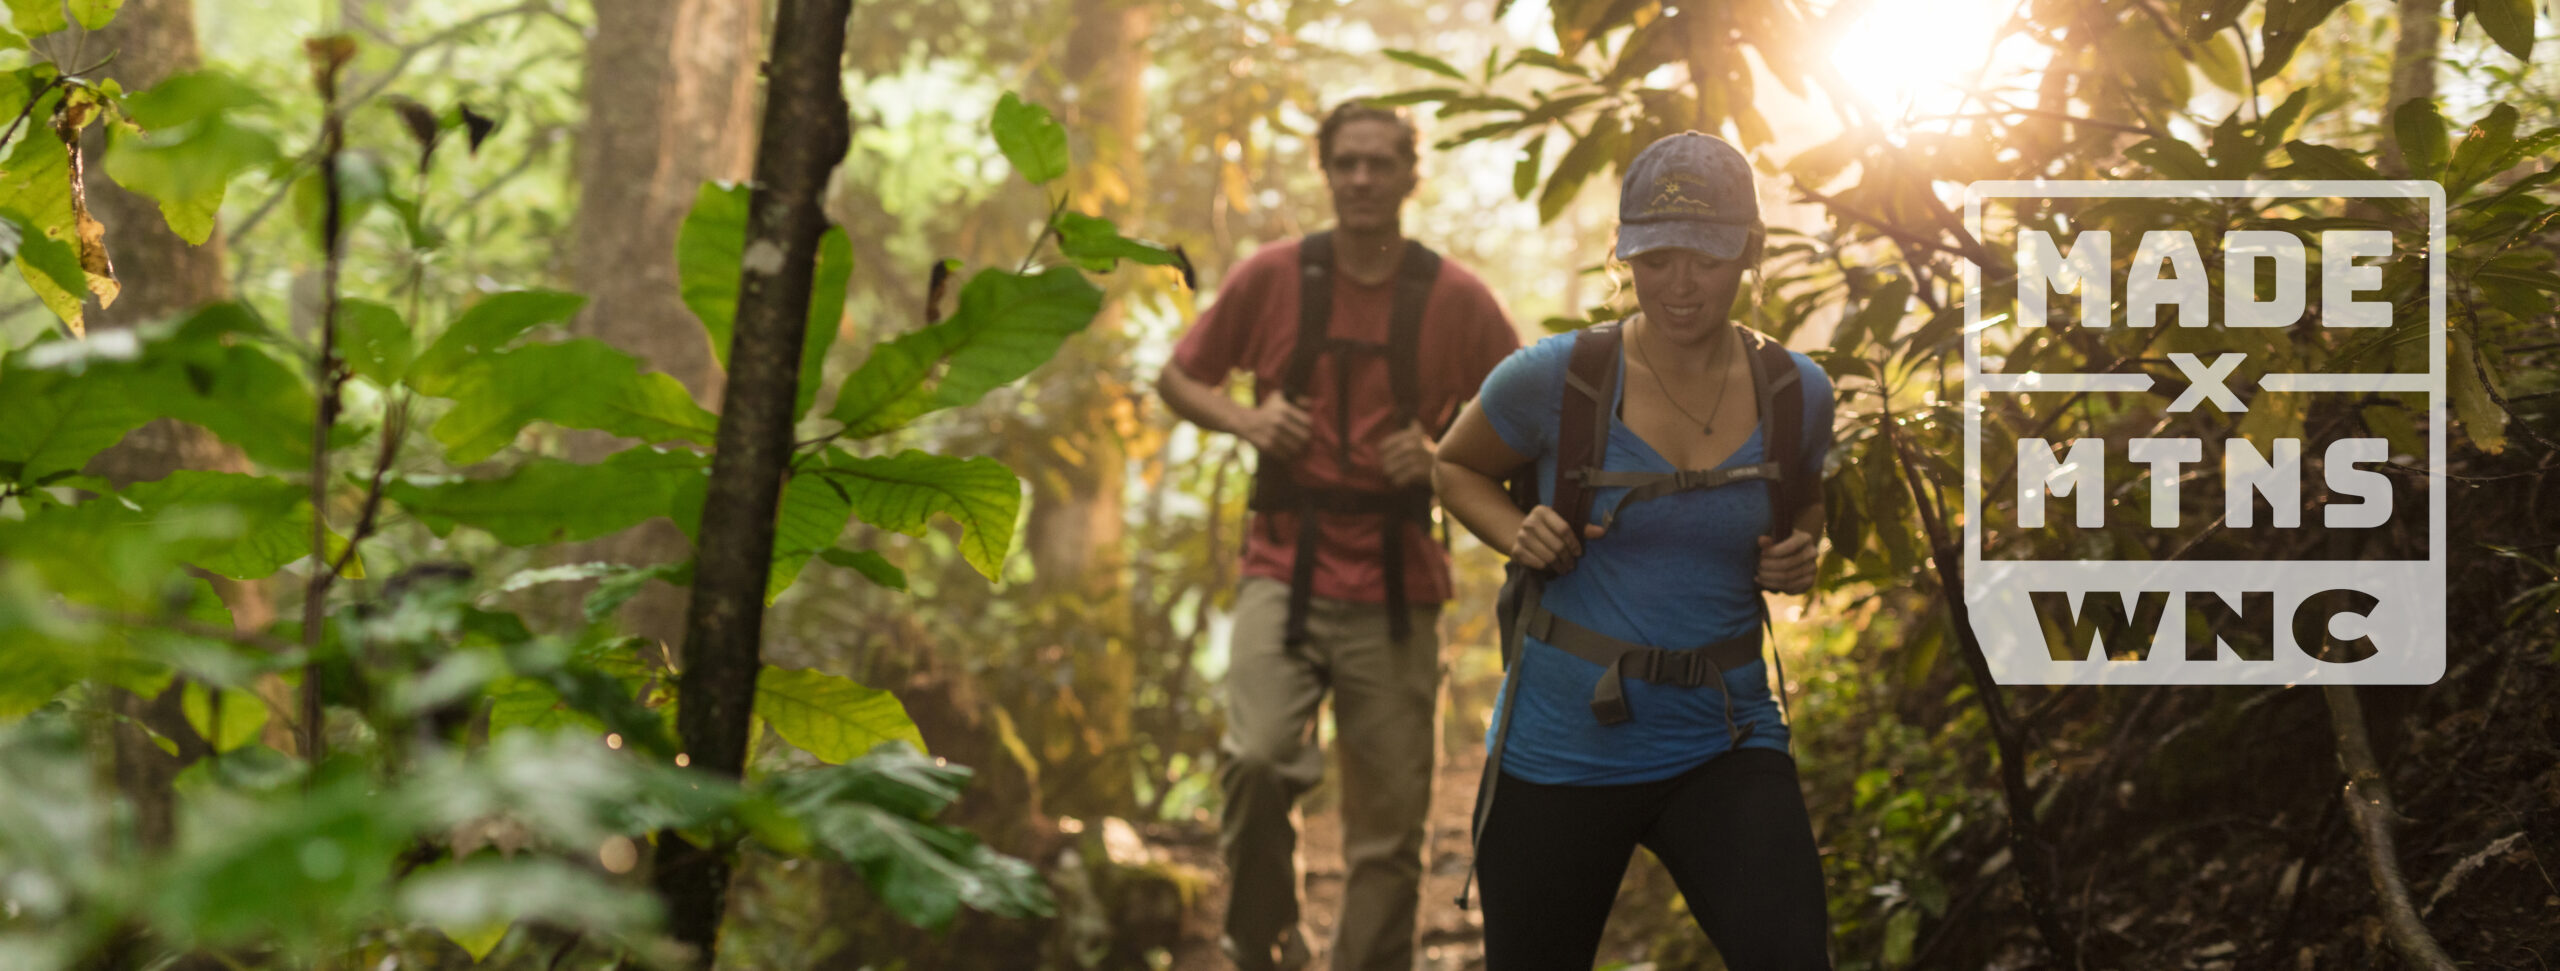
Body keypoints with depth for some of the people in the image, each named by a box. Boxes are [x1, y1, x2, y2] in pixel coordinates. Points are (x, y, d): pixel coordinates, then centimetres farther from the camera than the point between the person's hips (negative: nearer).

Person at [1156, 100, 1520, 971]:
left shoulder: (1455, 298, 1)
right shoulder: (1272, 277, 3)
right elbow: (1179, 377, 15)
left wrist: (1442, 454, -9)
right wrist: (1243, 419, -5)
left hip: (1396, 585, 1)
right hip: (1285, 567, -1)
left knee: (1390, 822, 4)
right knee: (1255, 757, -24)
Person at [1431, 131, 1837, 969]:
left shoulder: (1795, 394, 0)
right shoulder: (1555, 379, -9)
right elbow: (1456, 467, 9)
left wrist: (1798, 556, -1)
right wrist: (1516, 535, -11)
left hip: (1724, 745, 1)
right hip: (1561, 750, -1)